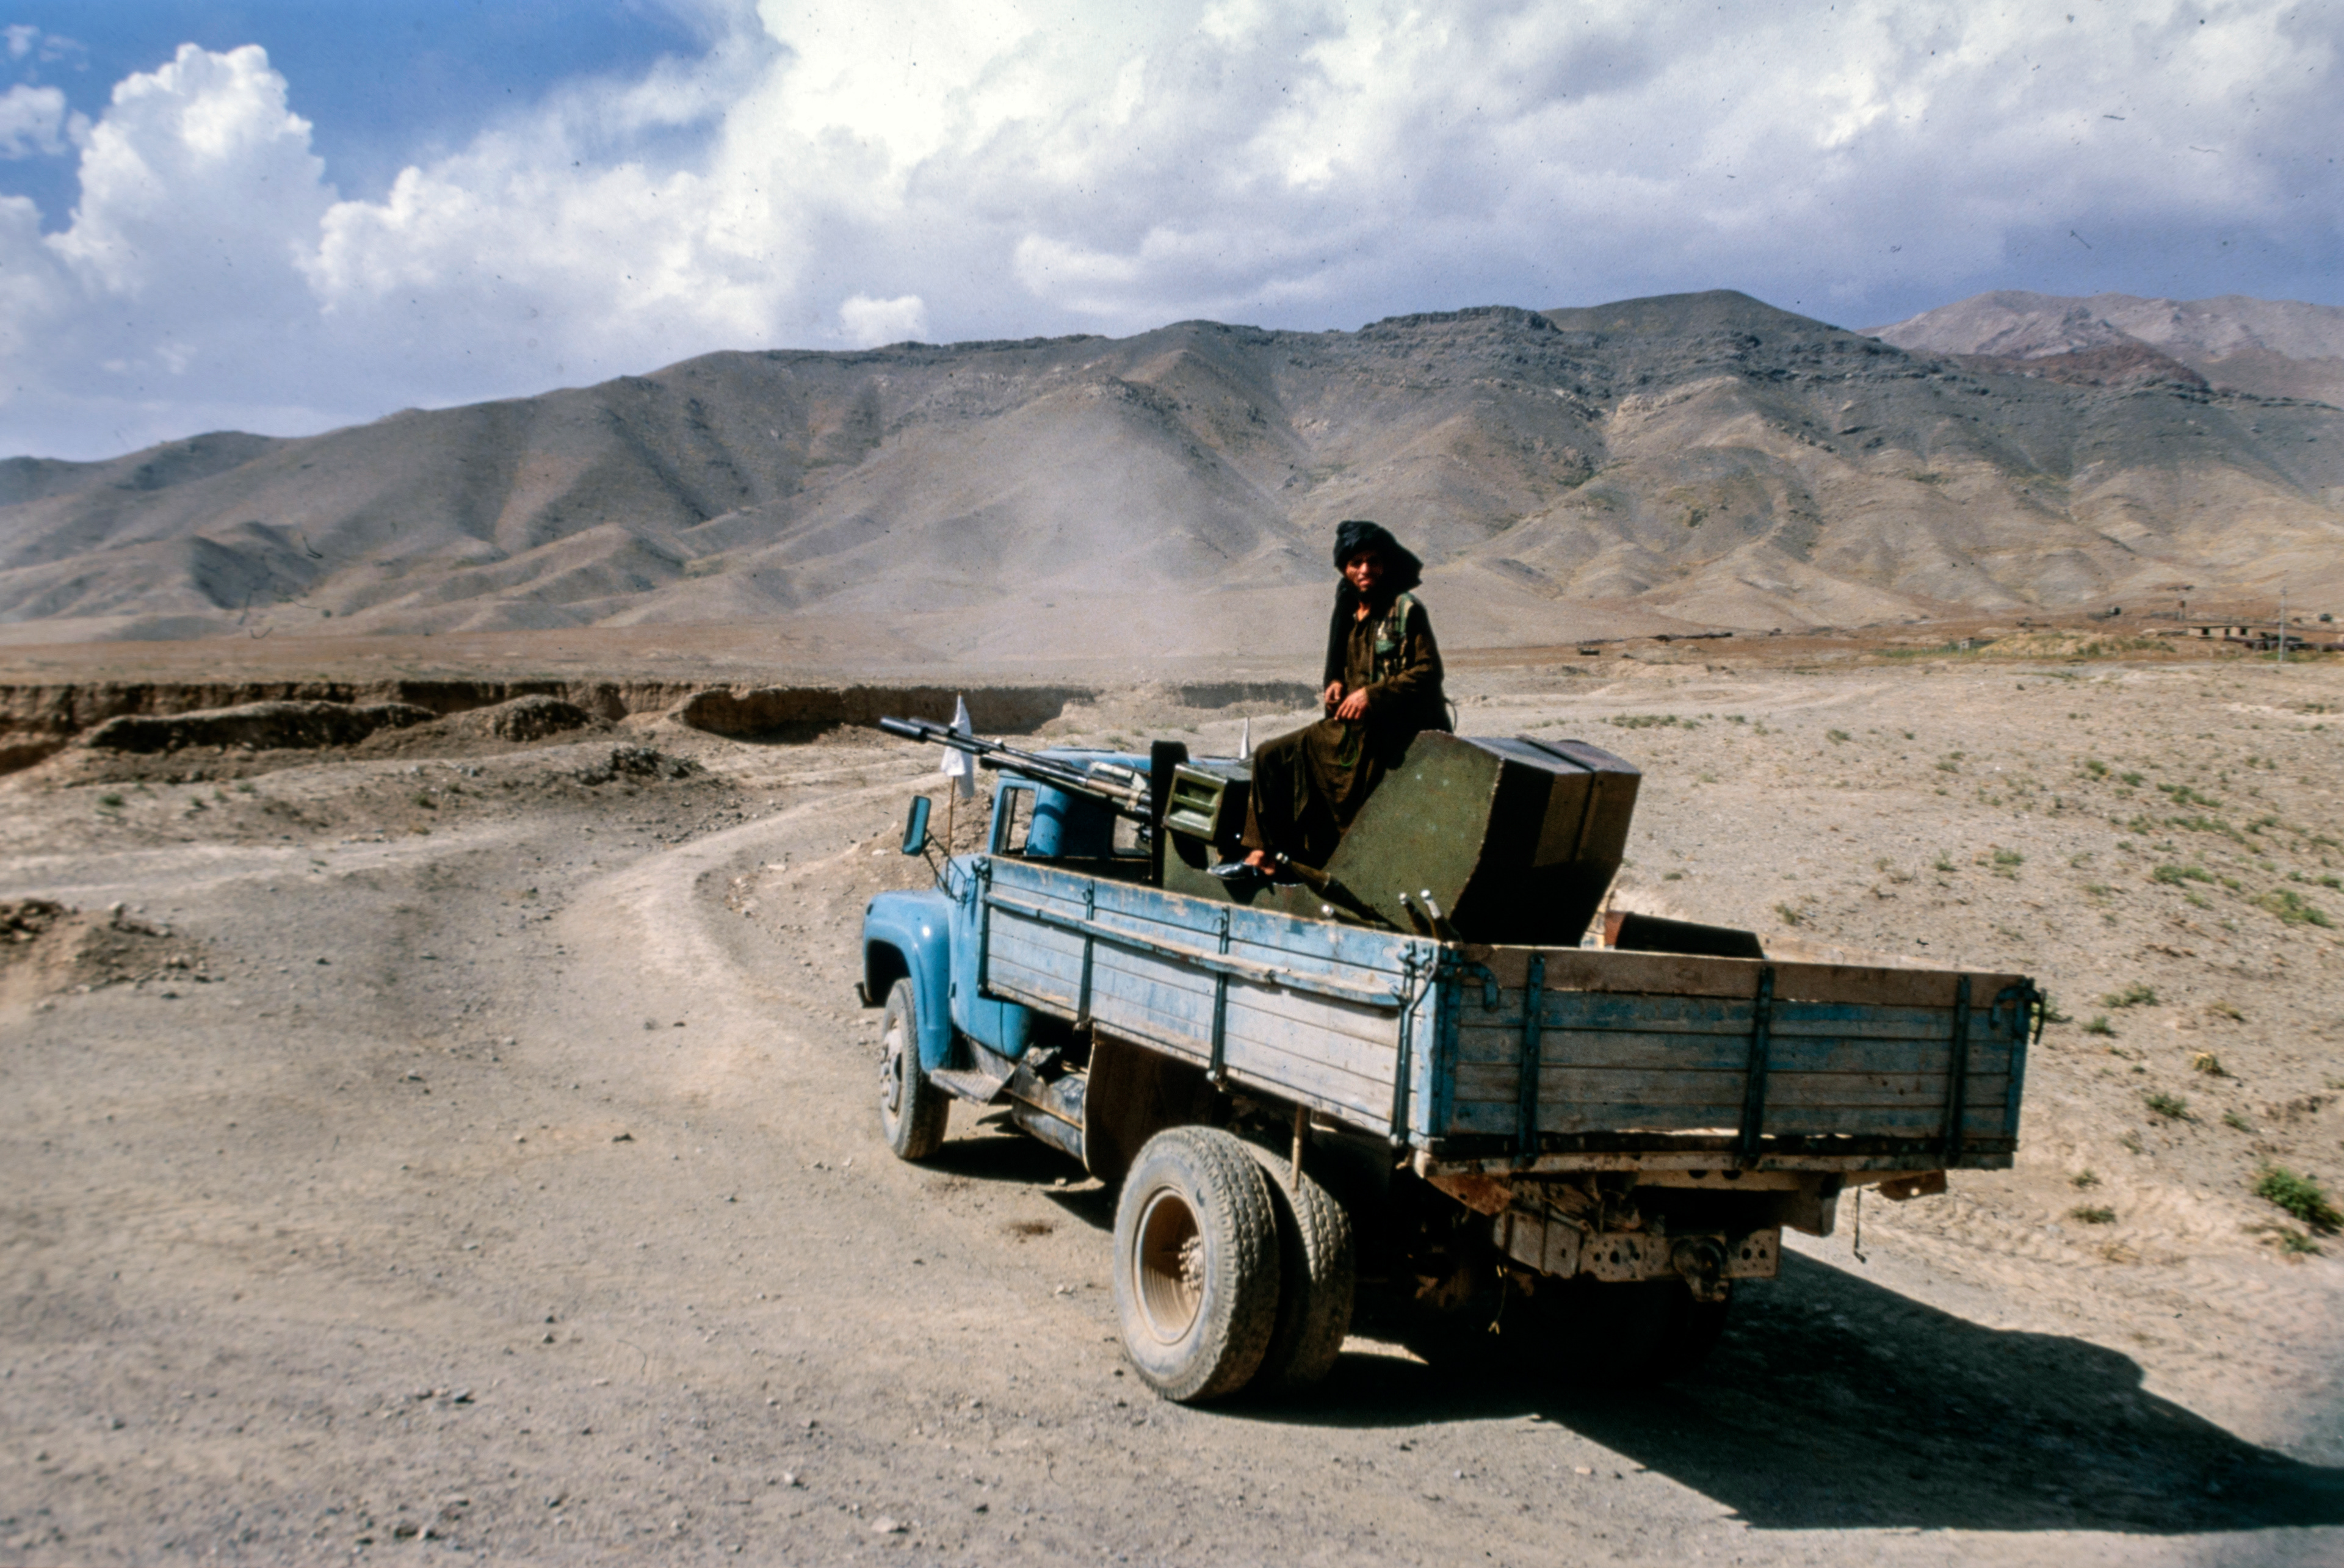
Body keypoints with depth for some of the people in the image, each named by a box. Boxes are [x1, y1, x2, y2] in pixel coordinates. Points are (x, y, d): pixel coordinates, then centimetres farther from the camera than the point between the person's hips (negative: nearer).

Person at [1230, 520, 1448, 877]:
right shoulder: (1348, 613, 13)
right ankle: (1262, 852, 2)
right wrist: (1335, 684, 2)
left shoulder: (1406, 610, -8)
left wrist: (1372, 694, -20)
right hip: (1350, 723, 8)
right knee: (1272, 757, 3)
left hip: (1394, 728, -8)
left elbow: (1429, 670, -14)